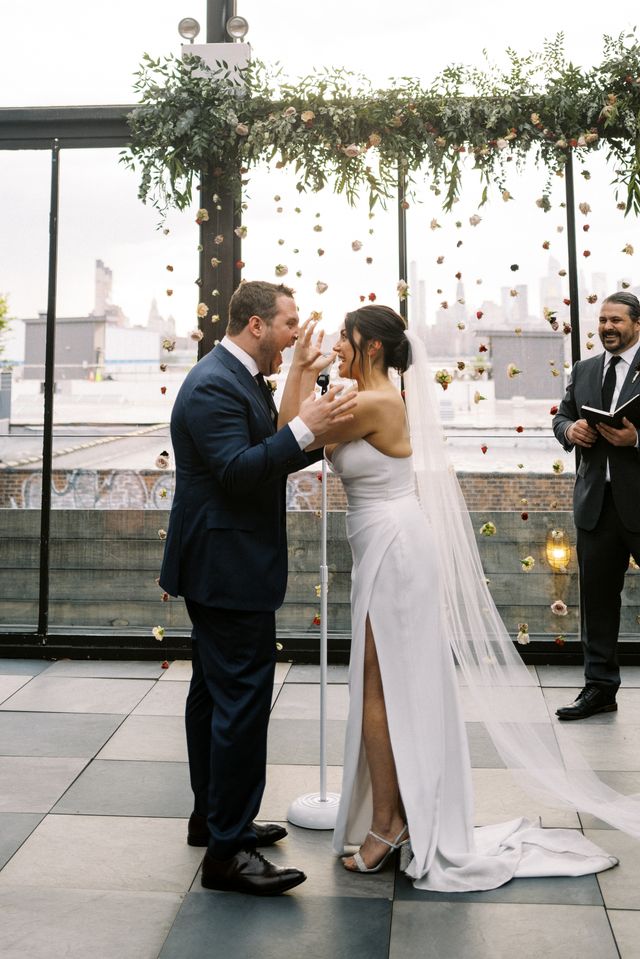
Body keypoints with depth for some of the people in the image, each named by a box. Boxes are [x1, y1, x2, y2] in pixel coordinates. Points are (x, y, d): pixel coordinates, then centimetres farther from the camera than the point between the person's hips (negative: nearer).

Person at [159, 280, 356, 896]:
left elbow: (264, 458, 18)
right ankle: (228, 849, 2)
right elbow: (238, 472, -27)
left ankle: (213, 817, 32)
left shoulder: (239, 378, 14)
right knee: (243, 700, -7)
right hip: (229, 569, -11)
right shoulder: (213, 386, -18)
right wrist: (304, 428, -28)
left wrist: (321, 431, 10)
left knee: (214, 694, 18)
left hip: (217, 567, 11)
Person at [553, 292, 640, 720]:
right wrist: (570, 428, -3)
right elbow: (562, 416, 18)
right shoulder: (583, 371, 14)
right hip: (597, 502, 5)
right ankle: (600, 687, 20)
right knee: (597, 596, 10)